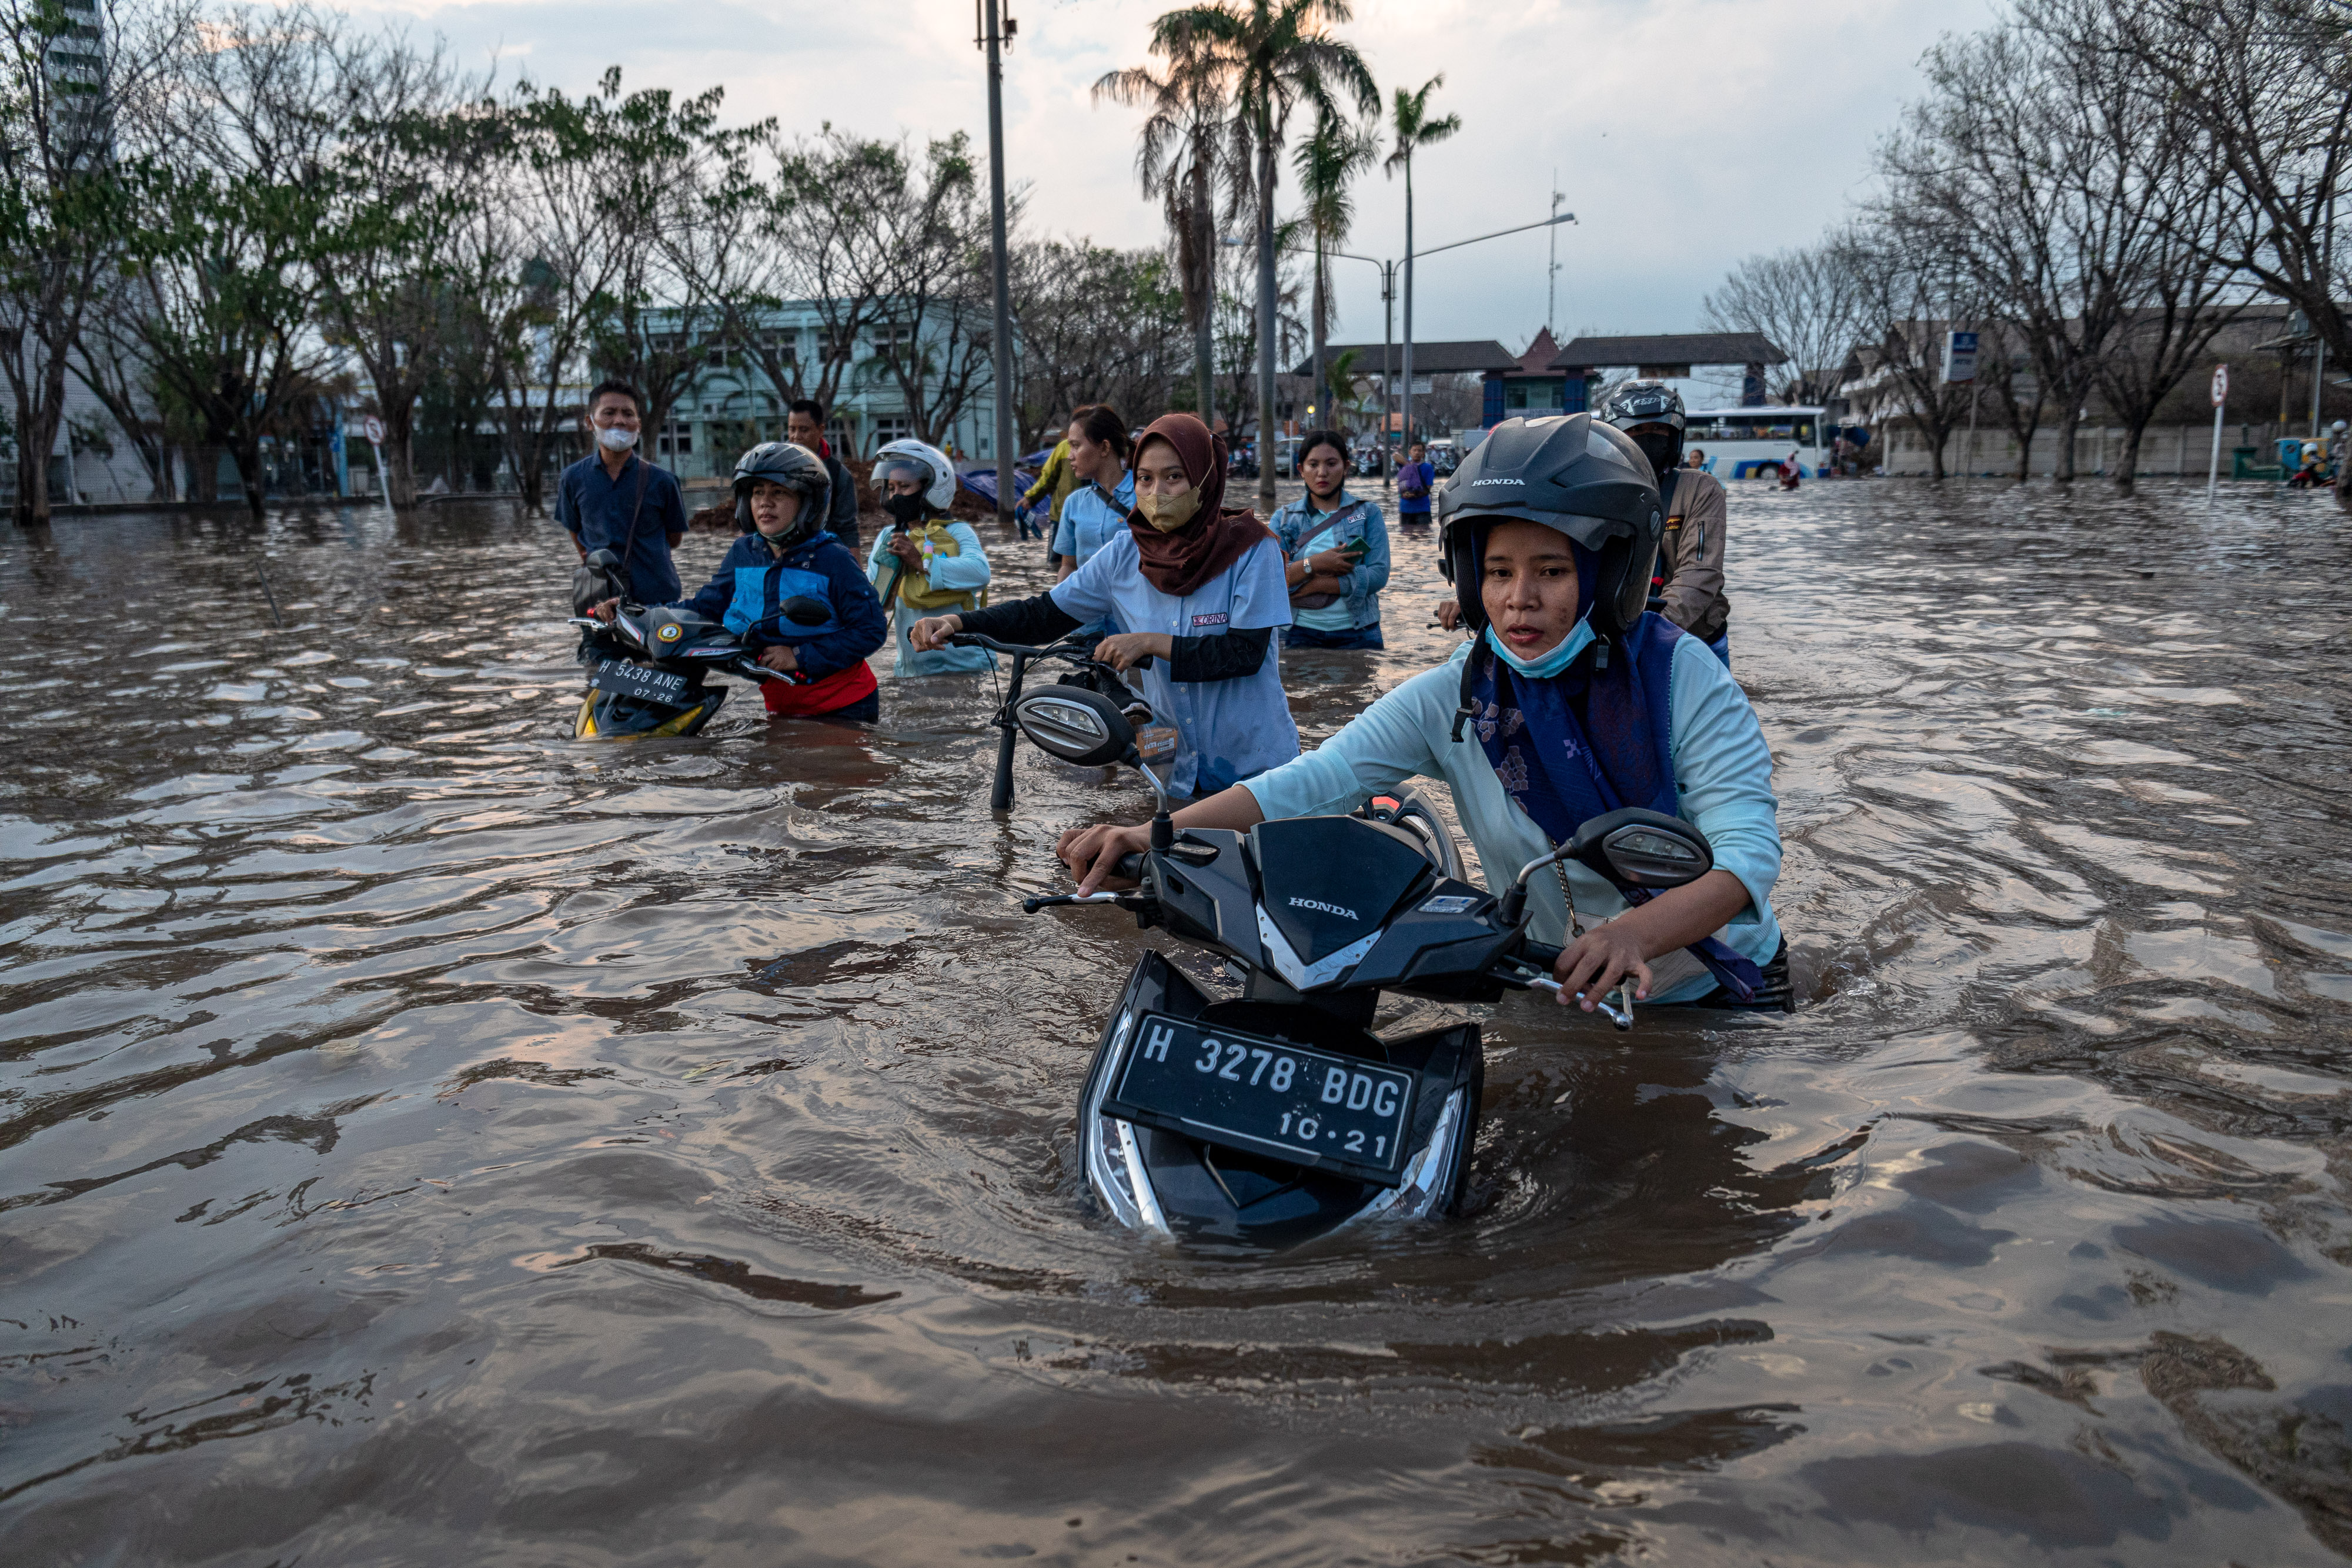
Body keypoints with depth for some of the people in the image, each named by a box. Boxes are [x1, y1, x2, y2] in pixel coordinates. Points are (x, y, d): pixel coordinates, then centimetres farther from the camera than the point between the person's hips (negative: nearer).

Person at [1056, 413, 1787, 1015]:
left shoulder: (1682, 674, -16)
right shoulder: (1450, 698, -9)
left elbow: (1748, 850, -24)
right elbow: (1314, 778, -19)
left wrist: (1637, 934, -46)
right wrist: (1152, 836, -34)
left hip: (1720, 989, -1)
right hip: (1555, 996, 1)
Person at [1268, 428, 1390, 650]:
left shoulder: (1368, 514, 5)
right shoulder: (1282, 519, 7)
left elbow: (1378, 575, -9)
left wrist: (1316, 585, -14)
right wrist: (1314, 564, -19)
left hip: (1357, 636, 0)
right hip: (1300, 635, 0)